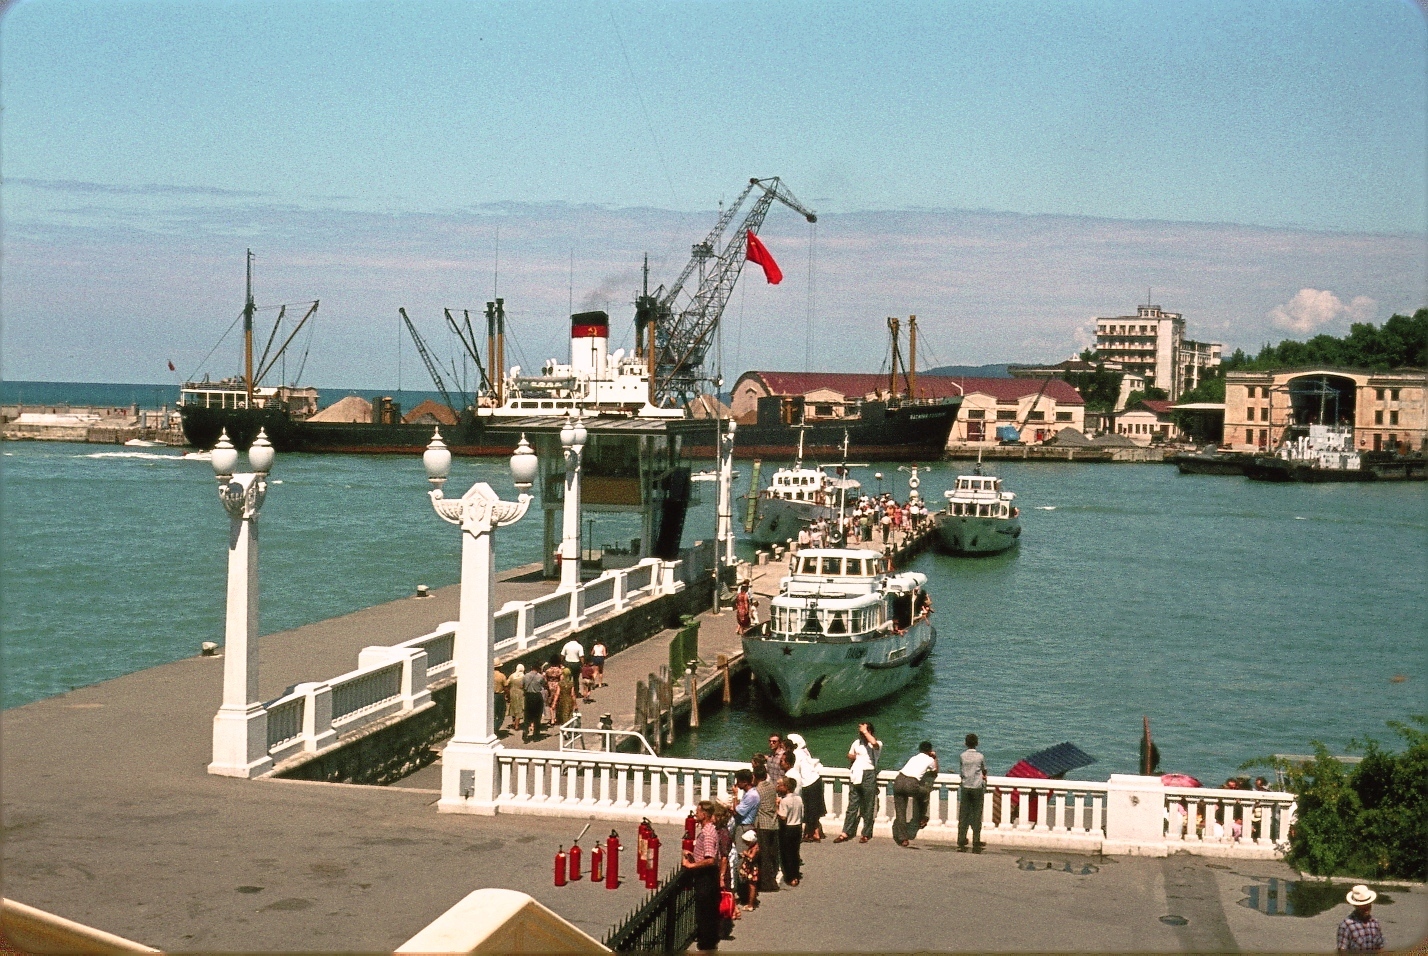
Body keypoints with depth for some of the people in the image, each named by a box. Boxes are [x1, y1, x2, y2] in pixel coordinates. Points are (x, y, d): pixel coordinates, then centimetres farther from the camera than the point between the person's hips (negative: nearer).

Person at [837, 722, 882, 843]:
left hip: (868, 775, -5)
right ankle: (846, 833, 0)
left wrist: (865, 731, -13)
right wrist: (854, 757, 7)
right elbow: (849, 755, 30)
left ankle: (866, 834, 3)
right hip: (856, 775, 5)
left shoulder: (877, 744, 0)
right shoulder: (857, 743, 18)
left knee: (868, 806, -2)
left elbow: (874, 743, -24)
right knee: (852, 805, 2)